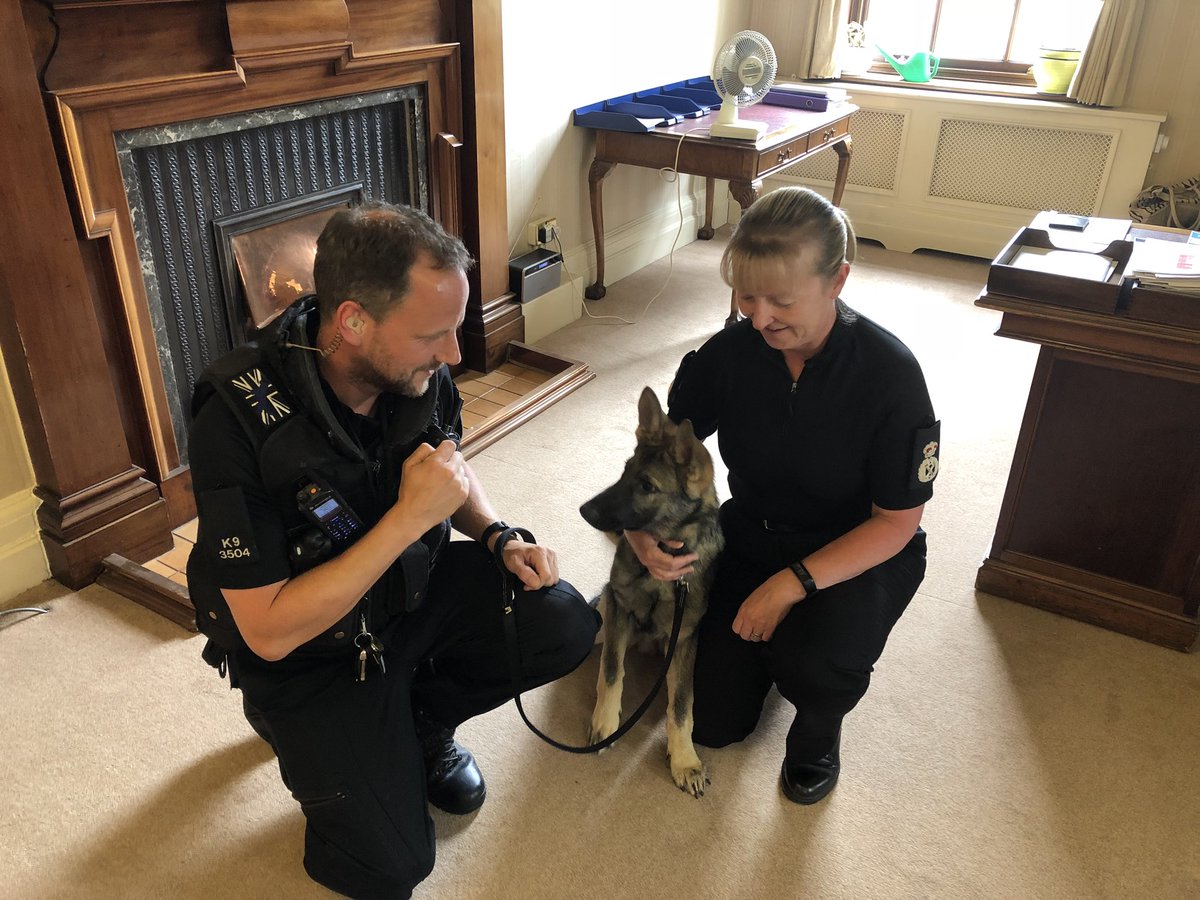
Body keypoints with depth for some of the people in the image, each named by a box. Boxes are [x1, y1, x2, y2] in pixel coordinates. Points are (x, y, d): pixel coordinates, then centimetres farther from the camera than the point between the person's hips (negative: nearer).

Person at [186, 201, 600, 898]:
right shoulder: (240, 420, -32)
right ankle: (299, 733, 18)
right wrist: (409, 517, -34)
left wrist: (498, 535, -11)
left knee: (567, 626, -14)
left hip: (416, 587, 5)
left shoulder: (417, 370, -15)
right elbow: (268, 631, -29)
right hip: (305, 651, -4)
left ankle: (420, 717, 12)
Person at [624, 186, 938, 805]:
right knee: (714, 721, 0)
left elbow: (897, 522, -18)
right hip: (751, 538, 3)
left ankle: (818, 729, 4)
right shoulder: (727, 354, -16)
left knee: (817, 661, -34)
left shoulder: (889, 372, -24)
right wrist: (642, 531, -23)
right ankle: (773, 647, 32)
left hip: (858, 552, -3)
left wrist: (794, 583, -29)